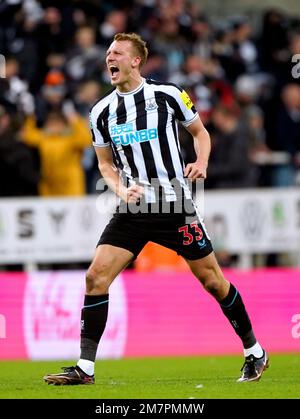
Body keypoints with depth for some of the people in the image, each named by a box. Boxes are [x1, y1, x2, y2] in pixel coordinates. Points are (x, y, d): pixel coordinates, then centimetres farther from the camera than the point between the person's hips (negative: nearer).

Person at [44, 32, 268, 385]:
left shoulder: (167, 95, -4)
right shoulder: (101, 112, 5)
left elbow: (200, 132, 10)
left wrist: (201, 163, -10)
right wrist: (121, 188, -4)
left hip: (176, 206, -3)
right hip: (133, 210, 3)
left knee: (212, 280, 4)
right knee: (95, 277, -11)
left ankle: (254, 352, 22)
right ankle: (85, 368, -5)